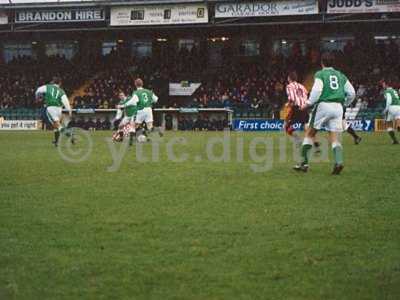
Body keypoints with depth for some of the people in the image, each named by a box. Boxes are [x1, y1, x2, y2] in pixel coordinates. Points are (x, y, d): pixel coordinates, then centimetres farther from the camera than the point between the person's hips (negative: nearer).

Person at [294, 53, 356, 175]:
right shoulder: (341, 76, 17)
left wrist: (308, 103, -4)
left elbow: (317, 90, -13)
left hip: (323, 105, -4)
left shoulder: (320, 74, 3)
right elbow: (351, 93, 14)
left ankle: (304, 163, 5)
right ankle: (339, 161, -21)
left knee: (309, 134, 9)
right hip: (338, 107, 4)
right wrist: (344, 104, 28)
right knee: (334, 138, 4)